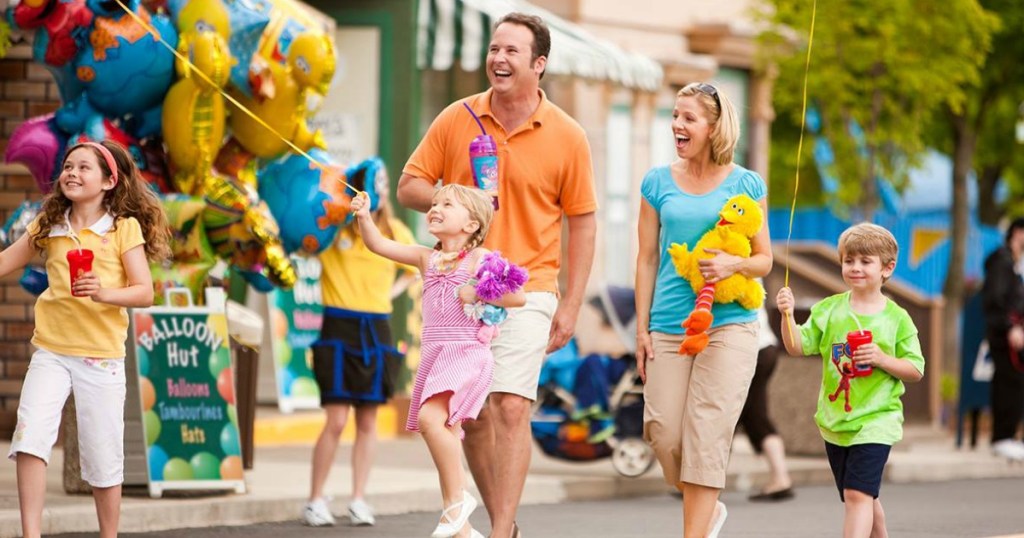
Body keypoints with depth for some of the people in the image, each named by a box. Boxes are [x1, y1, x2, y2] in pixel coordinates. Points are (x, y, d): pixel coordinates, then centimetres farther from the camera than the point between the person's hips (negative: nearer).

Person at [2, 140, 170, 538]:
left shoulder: (125, 228, -3)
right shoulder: (49, 226, 8)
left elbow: (145, 293, -8)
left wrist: (105, 293, -24)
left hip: (101, 356, -2)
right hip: (50, 351, 2)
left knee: (103, 456, 4)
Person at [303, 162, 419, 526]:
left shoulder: (396, 233, 8)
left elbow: (415, 268, 24)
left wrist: (392, 291, 11)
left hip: (376, 332, 4)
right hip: (339, 328, -4)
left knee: (367, 421, 6)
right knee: (336, 421, -9)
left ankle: (359, 500, 15)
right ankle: (315, 500, 2)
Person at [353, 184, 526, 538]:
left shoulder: (479, 259, -3)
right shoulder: (427, 259, 14)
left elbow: (518, 296, -9)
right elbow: (378, 245, 11)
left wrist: (475, 295, -12)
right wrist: (364, 217, -4)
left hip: (466, 352, -7)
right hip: (433, 355, 7)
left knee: (431, 418, -28)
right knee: (445, 435, 8)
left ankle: (457, 498, -16)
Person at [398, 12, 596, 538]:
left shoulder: (566, 136, -2)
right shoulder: (456, 119, 3)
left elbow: (582, 222, 3)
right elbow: (409, 187, 8)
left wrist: (571, 305, -2)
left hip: (526, 290, -3)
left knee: (510, 408, -15)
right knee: (471, 415, 9)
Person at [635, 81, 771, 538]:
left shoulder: (746, 185, 3)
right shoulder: (658, 183, 8)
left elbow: (765, 259, 7)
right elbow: (647, 258, 10)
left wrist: (734, 264, -15)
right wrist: (642, 329, 5)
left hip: (729, 325, -2)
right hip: (669, 326, 2)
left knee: (706, 433, -9)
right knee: (663, 431, -3)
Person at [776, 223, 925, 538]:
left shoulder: (896, 319, -4)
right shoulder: (829, 310, 3)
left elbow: (916, 370, -1)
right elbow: (798, 347, -4)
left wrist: (882, 359, -18)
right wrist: (788, 315, -21)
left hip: (876, 419, -4)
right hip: (834, 421, 4)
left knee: (858, 494, -17)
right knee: (863, 498, 17)